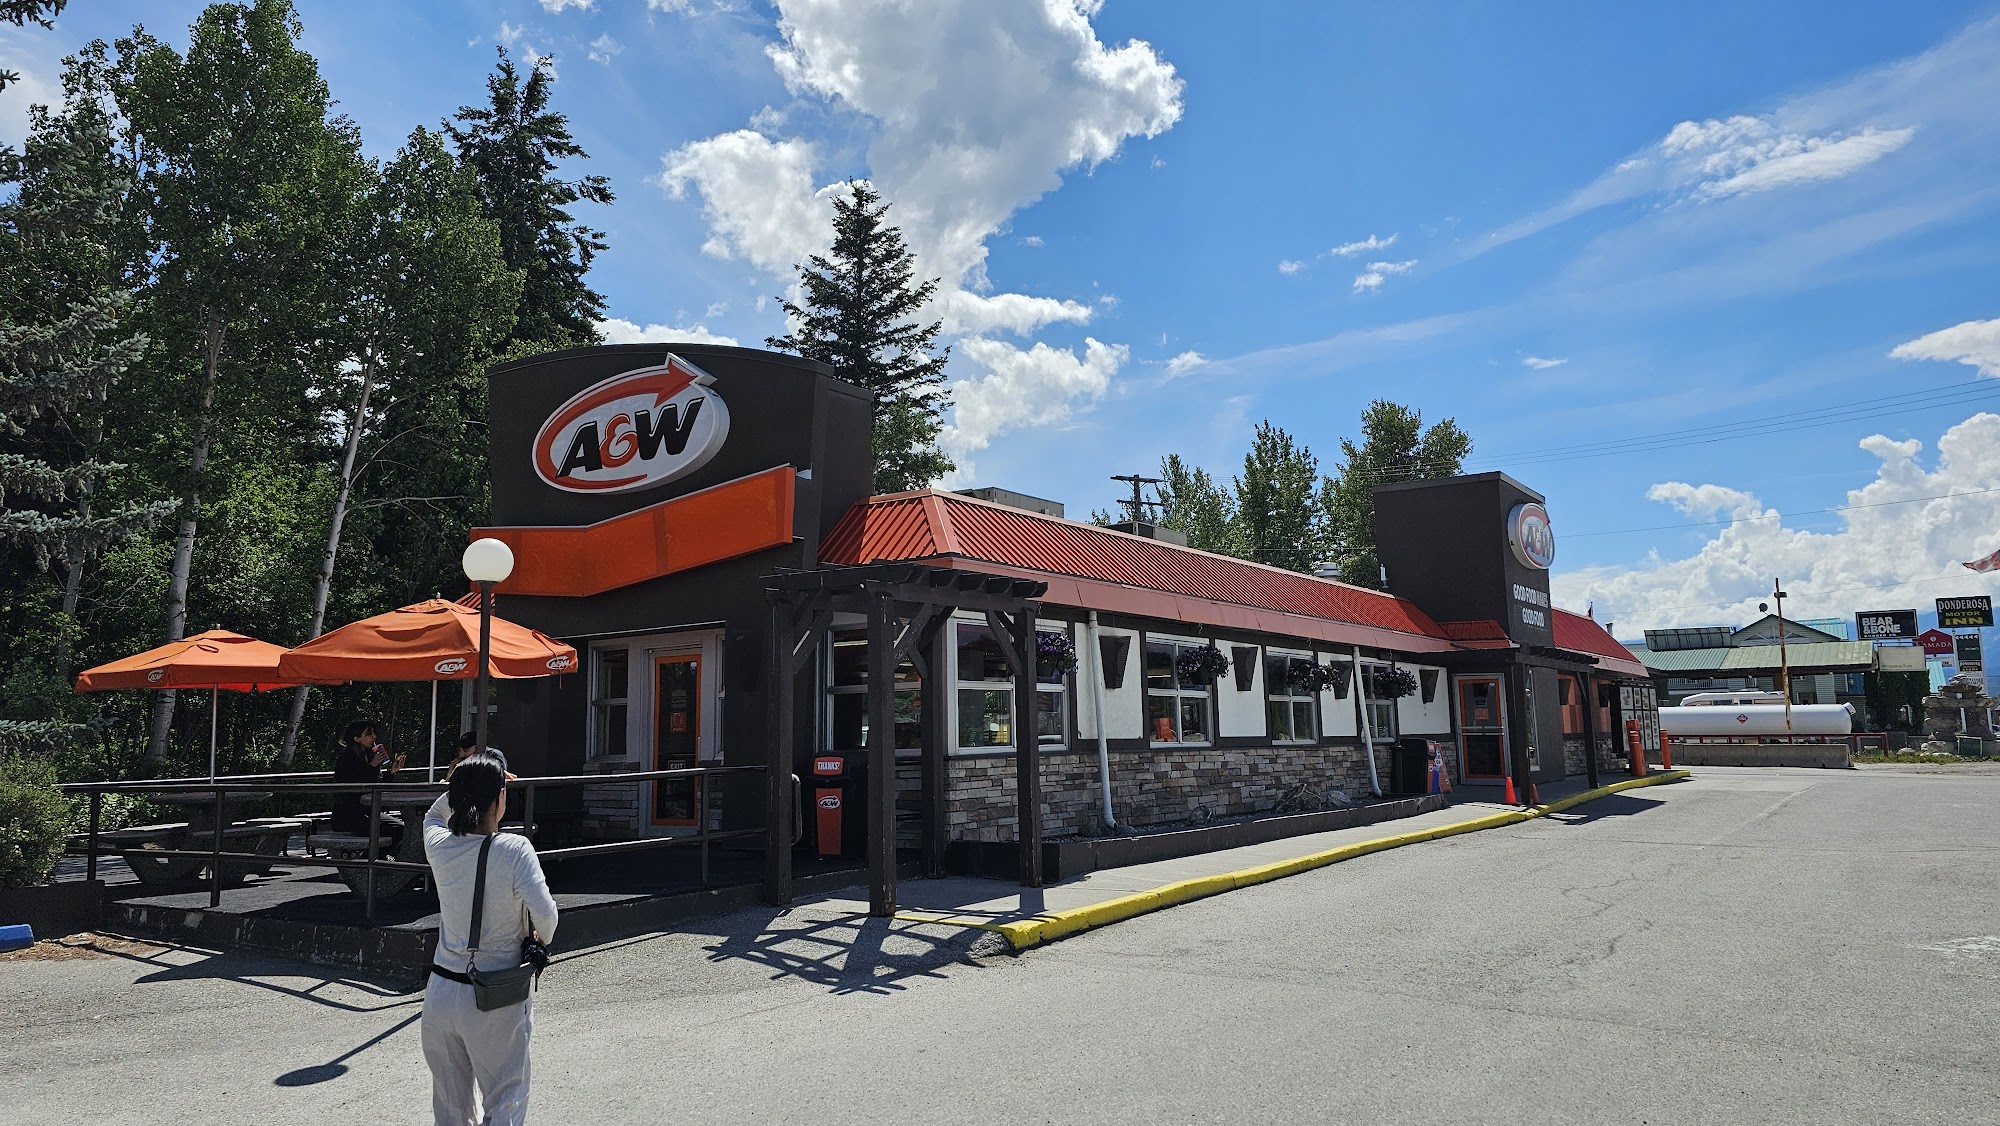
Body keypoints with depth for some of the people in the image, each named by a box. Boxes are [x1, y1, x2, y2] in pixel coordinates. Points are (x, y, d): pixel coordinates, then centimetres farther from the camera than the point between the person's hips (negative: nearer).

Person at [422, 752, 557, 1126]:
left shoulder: (439, 845, -3)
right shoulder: (513, 849, -17)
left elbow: (433, 815, 22)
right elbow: (544, 911, -26)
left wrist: (464, 786, 12)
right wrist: (542, 940, -6)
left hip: (442, 993, 5)